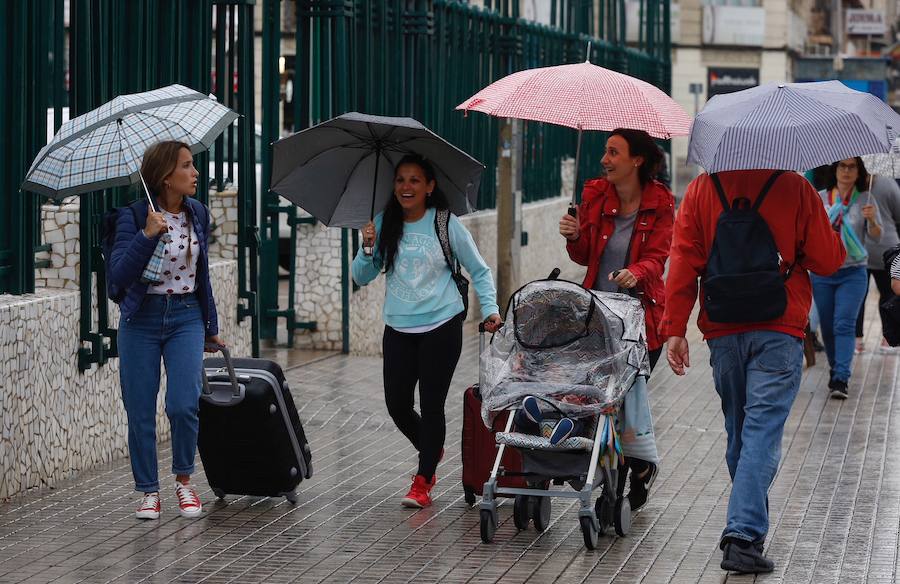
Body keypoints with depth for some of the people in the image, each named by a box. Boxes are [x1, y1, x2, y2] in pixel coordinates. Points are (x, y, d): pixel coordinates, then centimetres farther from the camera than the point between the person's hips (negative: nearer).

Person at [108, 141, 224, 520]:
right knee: (140, 412, 3)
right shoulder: (134, 216, -11)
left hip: (186, 317, 2)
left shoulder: (197, 214, 3)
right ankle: (148, 491, 18)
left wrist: (210, 326, 20)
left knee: (184, 405, -13)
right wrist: (147, 235, -30)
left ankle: (184, 480, 9)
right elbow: (119, 275, -21)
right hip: (142, 318, -2)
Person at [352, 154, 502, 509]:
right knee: (397, 406, 3)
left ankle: (423, 481, 7)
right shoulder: (384, 224, 5)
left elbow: (479, 271, 5)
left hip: (441, 327, -3)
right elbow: (362, 278, 7)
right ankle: (431, 452, 33)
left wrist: (490, 309, -8)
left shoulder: (446, 225, -3)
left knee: (431, 405, -3)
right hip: (398, 329, 3)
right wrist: (367, 248, -12)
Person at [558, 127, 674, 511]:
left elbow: (656, 259, -12)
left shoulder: (660, 203, -5)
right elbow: (584, 257, 12)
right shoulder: (594, 194, 5)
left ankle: (641, 465, 14)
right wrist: (574, 236, -10)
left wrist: (635, 273, -33)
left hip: (640, 311, -4)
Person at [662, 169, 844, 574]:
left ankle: (747, 528, 28)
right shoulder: (796, 188, -5)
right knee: (763, 431, -7)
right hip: (779, 332, -3)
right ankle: (743, 536, -19)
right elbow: (828, 260, -1)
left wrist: (675, 329, -1)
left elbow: (683, 262, -2)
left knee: (738, 430, 17)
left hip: (722, 333, 3)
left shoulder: (701, 189, 2)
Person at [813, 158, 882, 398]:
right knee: (827, 326, 7)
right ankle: (835, 368, 27)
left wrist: (872, 220, -22)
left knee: (844, 324, -14)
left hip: (853, 272, -2)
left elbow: (876, 238, -3)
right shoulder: (819, 198, 4)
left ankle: (841, 379, -19)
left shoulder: (865, 199, 0)